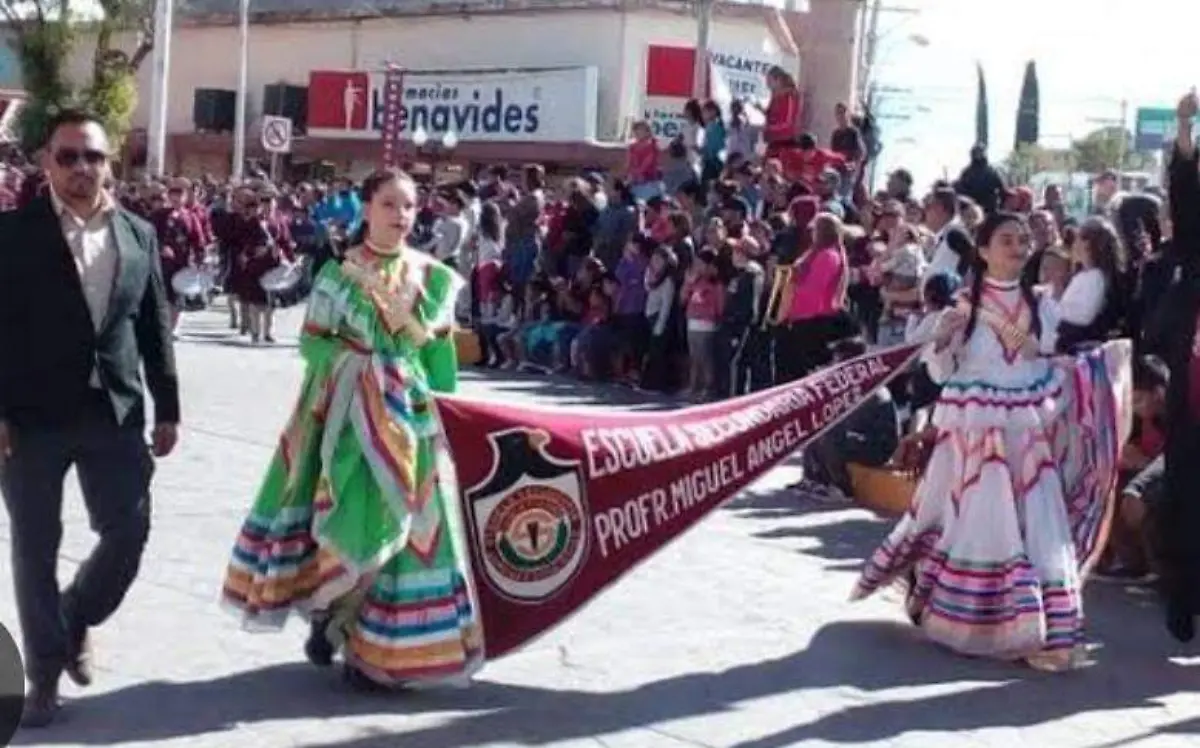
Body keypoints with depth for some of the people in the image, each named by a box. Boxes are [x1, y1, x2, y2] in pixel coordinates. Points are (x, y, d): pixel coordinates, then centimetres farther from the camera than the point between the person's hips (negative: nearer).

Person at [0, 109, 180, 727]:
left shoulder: (139, 235, 7)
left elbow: (155, 327, 10)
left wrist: (167, 409, 7)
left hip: (114, 412, 3)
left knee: (128, 531, 5)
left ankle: (75, 620, 33)